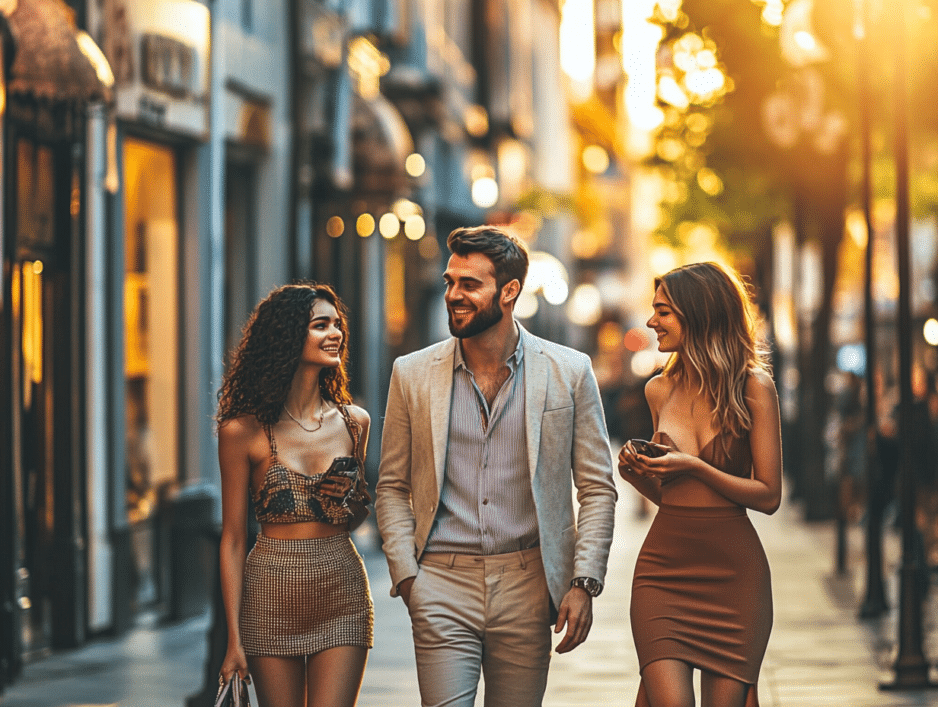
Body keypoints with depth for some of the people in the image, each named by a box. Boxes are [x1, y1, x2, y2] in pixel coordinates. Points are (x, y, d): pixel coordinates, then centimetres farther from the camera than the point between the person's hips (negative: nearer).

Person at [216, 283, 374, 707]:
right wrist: (234, 639, -6)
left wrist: (351, 502, -4)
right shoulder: (244, 431, -4)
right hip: (270, 598, -2)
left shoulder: (354, 422, 6)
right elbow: (232, 538, -2)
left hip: (342, 594, 2)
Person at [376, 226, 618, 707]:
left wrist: (583, 582, -5)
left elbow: (597, 488, 4)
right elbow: (392, 488, 10)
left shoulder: (569, 373, 2)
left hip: (527, 585, 0)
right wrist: (406, 575, -2)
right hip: (442, 585, 0)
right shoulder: (413, 374, 6)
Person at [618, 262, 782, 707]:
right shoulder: (660, 390, 9)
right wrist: (637, 474, -1)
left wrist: (694, 466, -14)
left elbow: (769, 496, -6)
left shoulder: (753, 387, -4)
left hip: (733, 572, -2)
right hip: (663, 565, 3)